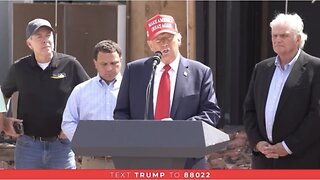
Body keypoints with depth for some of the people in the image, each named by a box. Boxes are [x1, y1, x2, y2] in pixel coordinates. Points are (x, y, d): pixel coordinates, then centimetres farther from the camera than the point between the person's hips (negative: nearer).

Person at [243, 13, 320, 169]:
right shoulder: (262, 68, 14)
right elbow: (249, 109, 15)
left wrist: (289, 146, -14)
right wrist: (257, 142, -2)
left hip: (301, 161, -5)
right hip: (264, 159, 5)